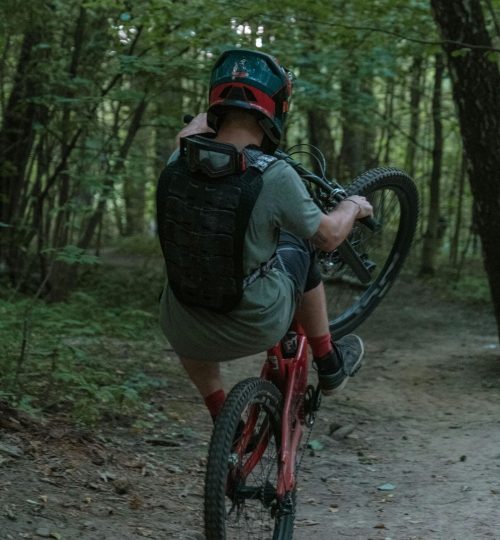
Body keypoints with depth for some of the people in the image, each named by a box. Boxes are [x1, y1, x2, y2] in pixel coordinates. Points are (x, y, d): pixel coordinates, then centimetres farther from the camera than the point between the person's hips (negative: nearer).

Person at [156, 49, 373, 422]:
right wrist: (354, 206, 16)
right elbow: (329, 235, -3)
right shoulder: (275, 177, -22)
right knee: (299, 248, 26)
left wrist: (211, 115, 33)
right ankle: (330, 366, 39)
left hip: (188, 334, 3)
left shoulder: (177, 164, -11)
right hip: (258, 327, -3)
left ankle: (221, 417, 37)